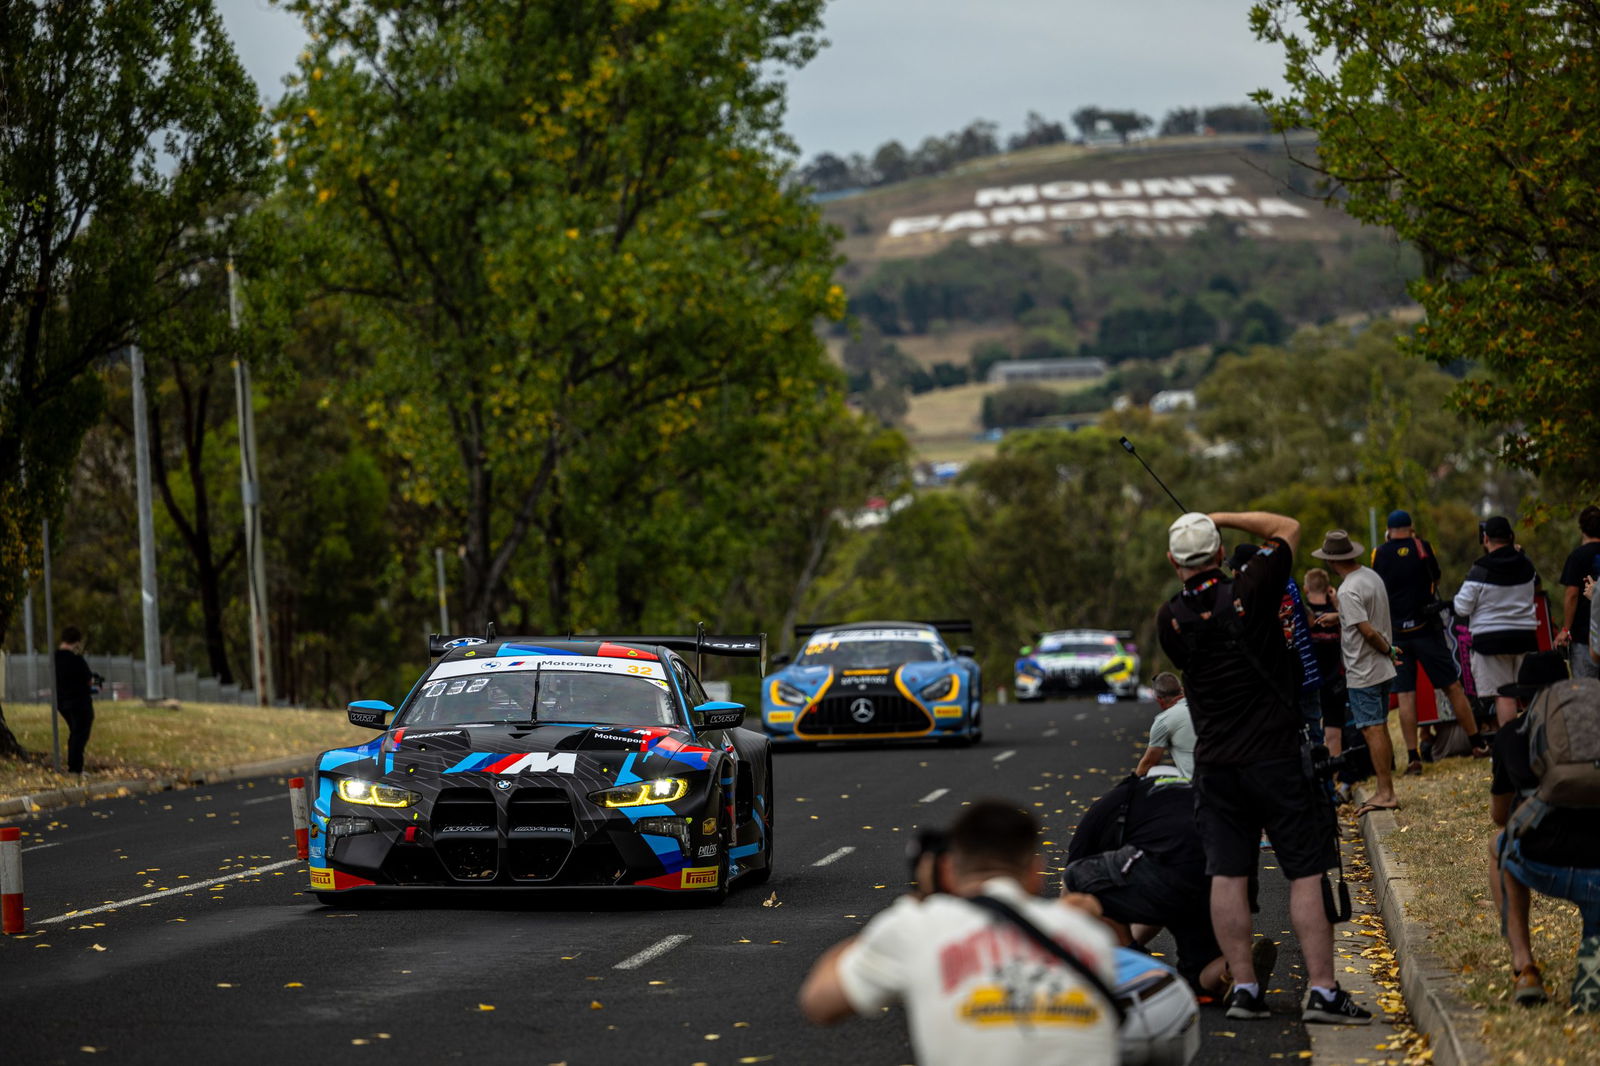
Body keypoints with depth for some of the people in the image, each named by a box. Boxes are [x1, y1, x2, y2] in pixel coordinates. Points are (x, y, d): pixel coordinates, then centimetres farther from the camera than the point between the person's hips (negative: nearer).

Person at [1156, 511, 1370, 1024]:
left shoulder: (1171, 619, -1)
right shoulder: (1249, 592, -9)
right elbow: (1288, 528, 6)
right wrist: (1223, 518, 11)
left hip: (1214, 765, 3)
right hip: (1275, 757, -3)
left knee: (1227, 876, 6)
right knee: (1307, 873, -1)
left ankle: (1243, 988, 5)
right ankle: (1322, 990, -4)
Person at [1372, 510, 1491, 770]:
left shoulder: (1380, 554, 0)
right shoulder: (1422, 547, -1)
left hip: (1396, 633, 0)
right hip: (1426, 628, 0)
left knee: (1405, 695, 1)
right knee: (1452, 687, 6)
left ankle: (1413, 757, -5)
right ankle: (1478, 744, 11)